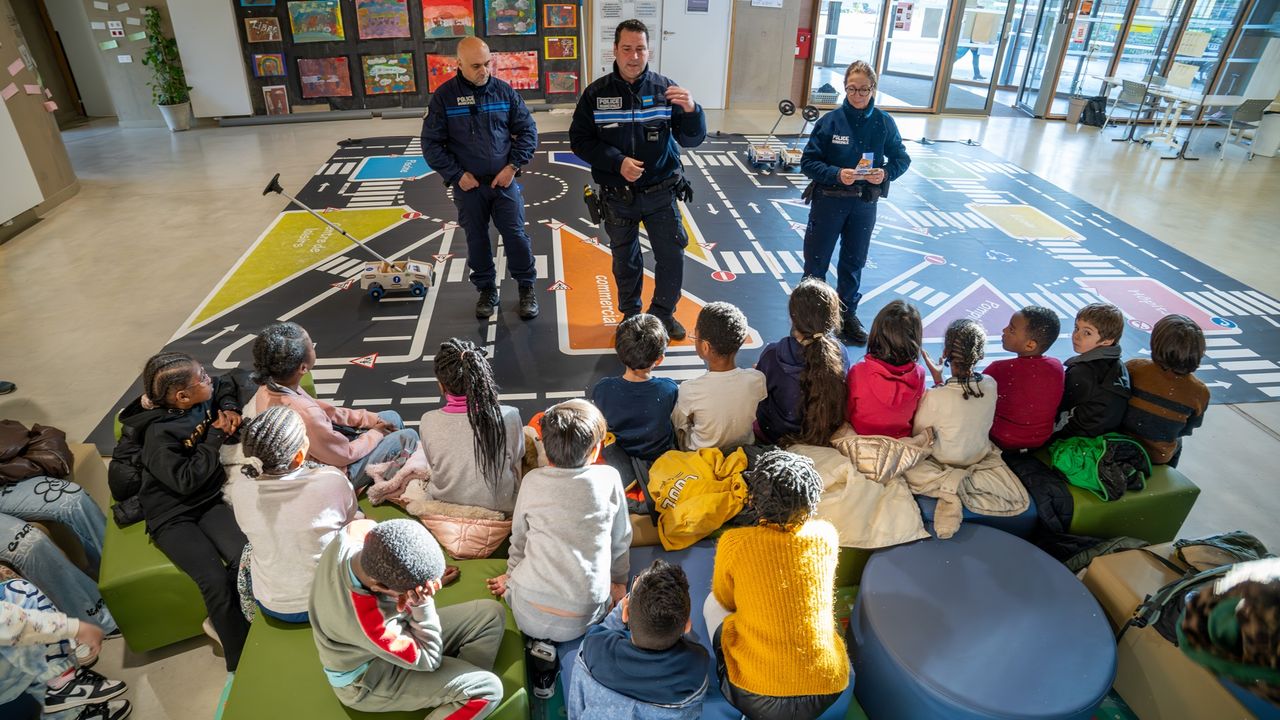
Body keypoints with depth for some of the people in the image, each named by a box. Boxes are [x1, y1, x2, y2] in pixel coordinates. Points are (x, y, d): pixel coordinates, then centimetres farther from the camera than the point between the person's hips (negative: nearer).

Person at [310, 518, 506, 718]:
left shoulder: (362, 529, -27)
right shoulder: (370, 623, -41)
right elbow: (428, 659, -22)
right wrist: (422, 605, -33)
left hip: (389, 632, 8)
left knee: (492, 613, -1)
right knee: (488, 690, -22)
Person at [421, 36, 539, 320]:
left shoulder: (504, 90, -2)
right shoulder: (444, 96, -6)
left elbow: (528, 131, 2)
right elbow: (431, 143, -3)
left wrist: (513, 166, -7)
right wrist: (457, 175, -9)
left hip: (505, 181, 0)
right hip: (468, 185, 0)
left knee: (516, 235, 2)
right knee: (477, 240, 10)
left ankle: (527, 287, 19)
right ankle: (486, 290, 27)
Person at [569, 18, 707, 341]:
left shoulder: (666, 88, -7)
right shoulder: (596, 93, -6)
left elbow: (692, 140, -9)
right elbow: (579, 141, -6)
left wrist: (691, 111, -31)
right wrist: (617, 162, -21)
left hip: (661, 193, 0)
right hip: (618, 196, 0)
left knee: (672, 257, 5)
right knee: (625, 260, 15)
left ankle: (663, 313, 29)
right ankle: (631, 315, 36)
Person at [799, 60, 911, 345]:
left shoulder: (883, 123, -4)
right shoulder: (830, 121, -10)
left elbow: (902, 158, 4)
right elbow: (808, 162, -11)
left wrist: (886, 173, -17)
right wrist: (837, 174, -26)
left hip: (864, 203, 2)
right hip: (829, 200, -2)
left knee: (854, 261, 15)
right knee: (816, 260, 8)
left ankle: (847, 314, 31)